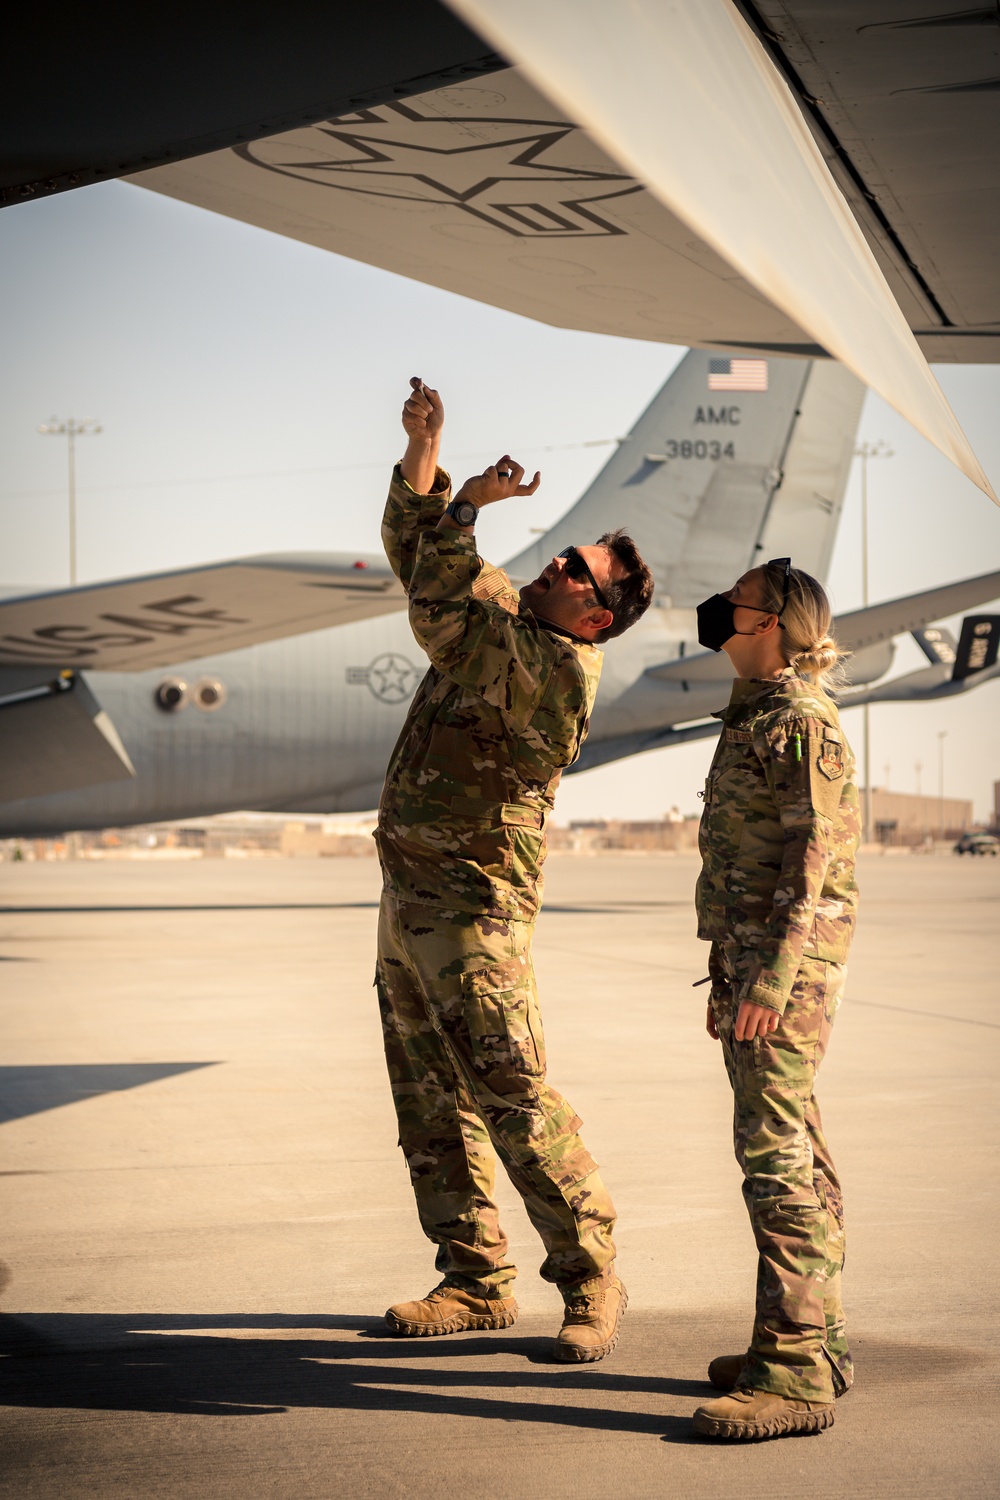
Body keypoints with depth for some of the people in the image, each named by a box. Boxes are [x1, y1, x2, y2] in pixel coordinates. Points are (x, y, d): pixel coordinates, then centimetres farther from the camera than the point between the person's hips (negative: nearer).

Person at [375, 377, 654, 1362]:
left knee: (514, 1099, -11)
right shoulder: (505, 618, 11)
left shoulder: (558, 668, -16)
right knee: (433, 1106, 11)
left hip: (473, 908, -9)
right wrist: (423, 451, 8)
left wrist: (464, 509, -16)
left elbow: (441, 619, -24)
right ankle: (477, 1281, 18)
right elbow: (418, 556, 20)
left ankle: (590, 1279, 1)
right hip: (409, 899, 9)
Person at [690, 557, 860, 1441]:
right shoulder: (755, 720, 19)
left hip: (789, 963, -10)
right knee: (793, 1148, 13)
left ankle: (796, 1368, -12)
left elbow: (811, 857, -19)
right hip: (751, 959, 10)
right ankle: (819, 1336, 20)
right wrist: (726, 978, 23)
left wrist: (771, 979, -24)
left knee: (775, 1150, -13)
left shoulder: (802, 722, -12)